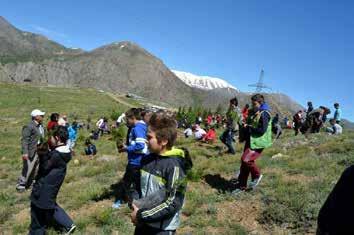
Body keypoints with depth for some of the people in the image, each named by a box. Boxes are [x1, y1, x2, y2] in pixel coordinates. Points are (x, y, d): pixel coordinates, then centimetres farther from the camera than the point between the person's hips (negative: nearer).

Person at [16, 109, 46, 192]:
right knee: (27, 169, -4)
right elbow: (24, 140, -18)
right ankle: (20, 185, 11)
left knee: (34, 170, 15)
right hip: (30, 151, -8)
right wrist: (25, 152, -24)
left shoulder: (41, 126, 12)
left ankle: (28, 184, 28)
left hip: (38, 151, 8)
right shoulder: (29, 126, -14)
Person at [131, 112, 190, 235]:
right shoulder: (147, 159, -1)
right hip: (143, 223, 7)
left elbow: (173, 203, -22)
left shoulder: (174, 166, -22)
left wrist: (142, 214, -19)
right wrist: (135, 206, -2)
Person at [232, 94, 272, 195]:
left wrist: (249, 127, -16)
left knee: (246, 160, -21)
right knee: (244, 162, 9)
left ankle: (257, 175, 7)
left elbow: (262, 130, -22)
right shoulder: (253, 112, 13)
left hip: (257, 143, -9)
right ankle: (241, 186, 20)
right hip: (250, 141, 9)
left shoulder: (264, 114, -14)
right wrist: (245, 125, 5)